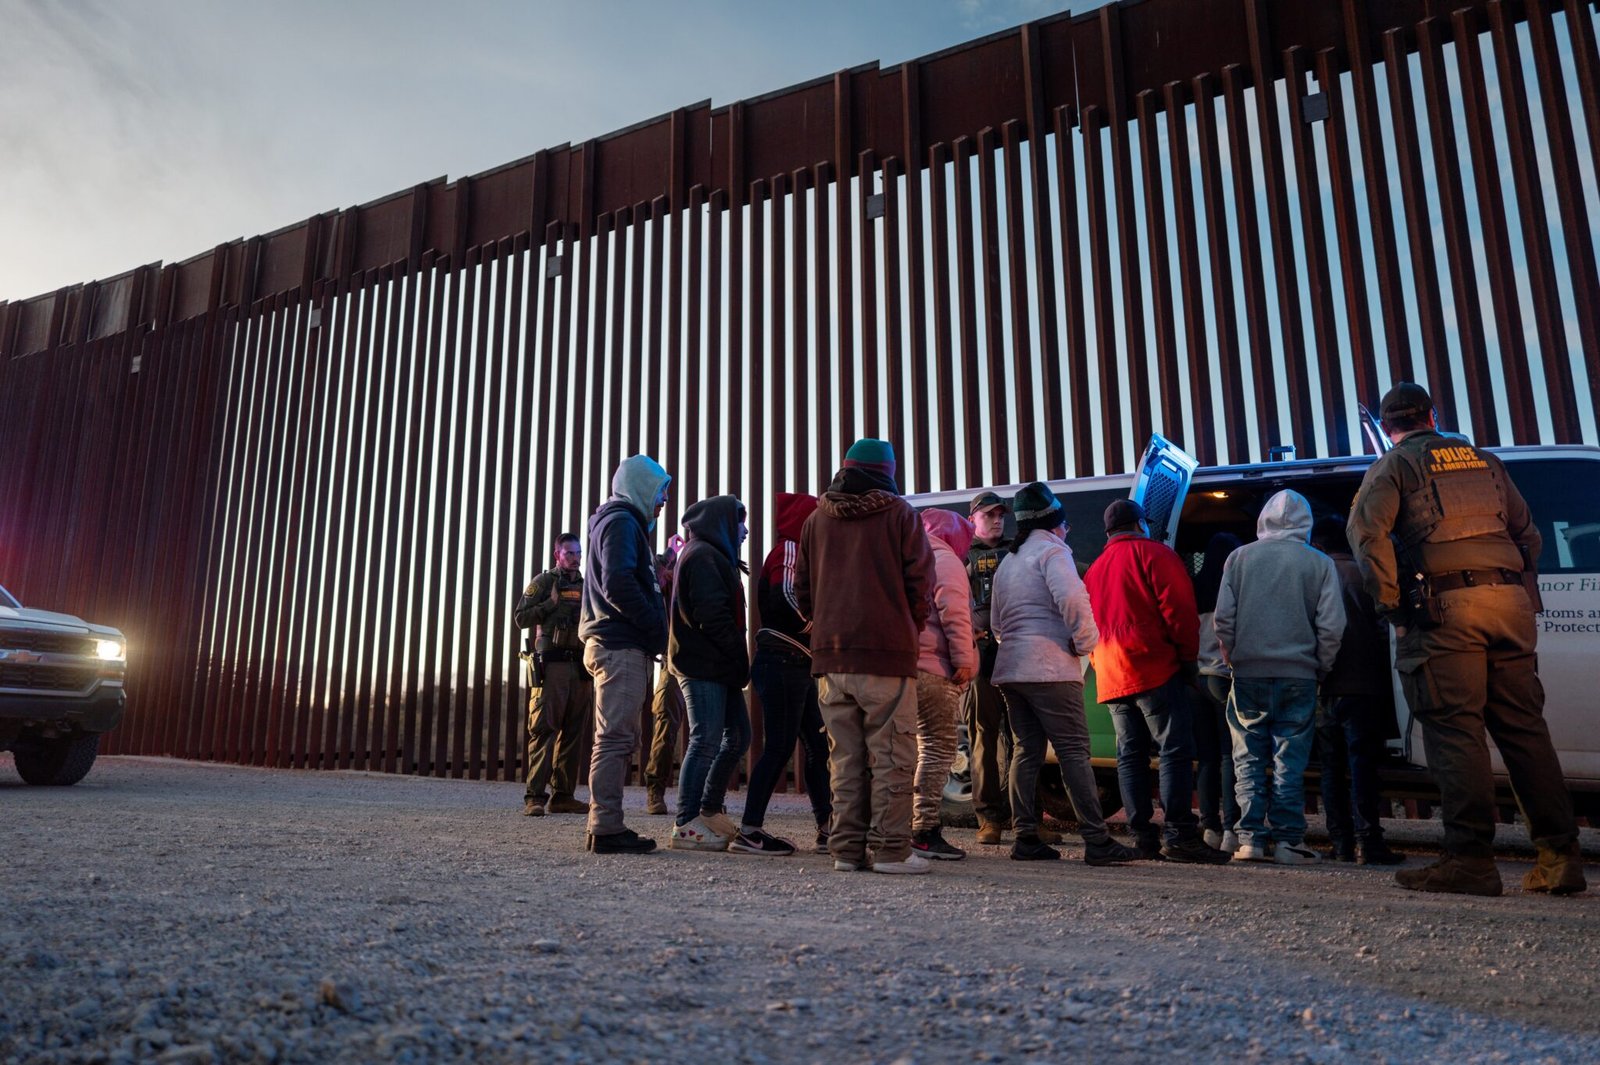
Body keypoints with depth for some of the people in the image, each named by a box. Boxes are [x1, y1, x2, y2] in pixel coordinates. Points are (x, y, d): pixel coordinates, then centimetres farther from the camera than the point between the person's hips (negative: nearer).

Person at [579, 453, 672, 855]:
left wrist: (653, 630, 14)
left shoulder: (621, 522, 24)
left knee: (619, 738, 12)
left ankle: (607, 825, 17)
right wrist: (657, 627, -13)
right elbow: (618, 583, -21)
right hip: (622, 646, -11)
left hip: (617, 645, 11)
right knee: (616, 737, -9)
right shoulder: (622, 522, -7)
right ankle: (606, 827, -7)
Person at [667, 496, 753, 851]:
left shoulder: (714, 556, 23)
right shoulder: (702, 555, -9)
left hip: (718, 665, 10)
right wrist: (739, 658, -12)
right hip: (703, 665, -10)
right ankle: (686, 827, -3)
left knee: (738, 735, 12)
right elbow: (712, 615, -19)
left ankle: (710, 812, 20)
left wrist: (738, 661, 9)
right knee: (706, 742, -8)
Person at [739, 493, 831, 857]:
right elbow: (786, 598, -22)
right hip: (783, 661, -10)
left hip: (798, 665, 10)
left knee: (817, 745, 9)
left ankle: (827, 829, 14)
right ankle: (749, 830, -2)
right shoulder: (789, 548, -7)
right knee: (779, 745, -7)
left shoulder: (797, 551, 23)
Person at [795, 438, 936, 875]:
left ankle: (847, 848, 10)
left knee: (844, 757, 9)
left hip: (830, 656, 4)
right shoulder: (899, 512, 1)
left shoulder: (816, 519, 13)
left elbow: (802, 592, 13)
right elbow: (920, 581, -2)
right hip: (887, 651, -4)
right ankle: (889, 850, 1)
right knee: (891, 755, 1)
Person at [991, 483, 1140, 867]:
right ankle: (1097, 841, -6)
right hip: (1050, 668, -8)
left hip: (1010, 668, 8)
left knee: (1027, 751, 9)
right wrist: (1085, 640, -9)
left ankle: (1026, 838, 9)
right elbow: (1072, 598, -20)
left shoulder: (1007, 562, 22)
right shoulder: (1052, 551, -4)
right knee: (1074, 752, -6)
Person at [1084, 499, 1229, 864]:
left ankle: (1143, 835, 7)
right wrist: (1189, 656, -4)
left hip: (1111, 678, 7)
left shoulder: (1094, 570, 21)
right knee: (1175, 750, -7)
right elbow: (1178, 608, -10)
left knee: (1130, 755, 7)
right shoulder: (1154, 554, -1)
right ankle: (1179, 835, -12)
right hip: (1154, 669, -7)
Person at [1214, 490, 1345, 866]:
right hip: (1298, 676, 0)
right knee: (1290, 760, 5)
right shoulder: (1320, 563, 1)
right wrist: (1320, 669, 10)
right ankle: (1288, 839, 5)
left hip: (1248, 675, 1)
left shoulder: (1240, 557, 3)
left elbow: (1223, 617, -2)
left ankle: (1251, 838, 5)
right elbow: (1331, 626, -3)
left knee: (1249, 758, 7)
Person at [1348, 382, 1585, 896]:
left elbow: (1367, 530, -11)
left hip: (1446, 606, -5)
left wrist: (1390, 600, -6)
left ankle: (1471, 858, -8)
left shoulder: (1392, 466, 5)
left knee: (1455, 728, -6)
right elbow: (1527, 532, 23)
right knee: (1523, 725, 8)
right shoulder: (1483, 460, 23)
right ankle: (1560, 856, 8)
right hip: (1509, 601, 6)